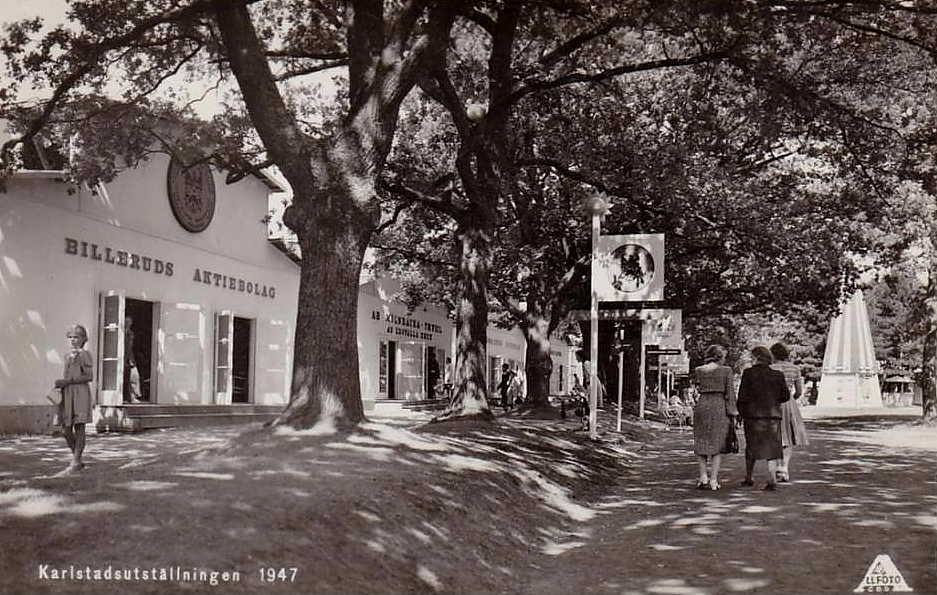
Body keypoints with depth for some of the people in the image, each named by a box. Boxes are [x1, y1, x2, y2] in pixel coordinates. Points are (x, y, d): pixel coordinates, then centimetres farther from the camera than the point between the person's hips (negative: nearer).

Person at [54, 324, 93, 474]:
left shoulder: (84, 355, -4)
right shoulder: (68, 356, 18)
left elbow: (89, 377, -12)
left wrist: (67, 381, -15)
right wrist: (60, 383, 8)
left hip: (80, 394, -8)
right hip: (67, 395, 8)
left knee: (79, 428, -3)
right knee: (66, 430, 6)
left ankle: (75, 464, 0)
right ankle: (78, 461, 19)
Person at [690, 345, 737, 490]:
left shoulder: (698, 371, 5)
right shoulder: (726, 371, -3)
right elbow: (730, 393, -5)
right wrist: (733, 413, 0)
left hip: (701, 406, 2)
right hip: (719, 407, -2)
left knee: (701, 444, 13)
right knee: (717, 445, 5)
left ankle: (703, 477, 4)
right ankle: (713, 480, 1)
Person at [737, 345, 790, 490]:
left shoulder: (748, 373, -5)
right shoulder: (778, 375, 2)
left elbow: (743, 395, -6)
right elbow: (786, 396, 3)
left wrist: (742, 412, 8)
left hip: (753, 414, -1)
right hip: (773, 414, 2)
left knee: (751, 446, 13)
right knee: (772, 447, 4)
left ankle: (749, 478, 21)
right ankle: (772, 480, -6)